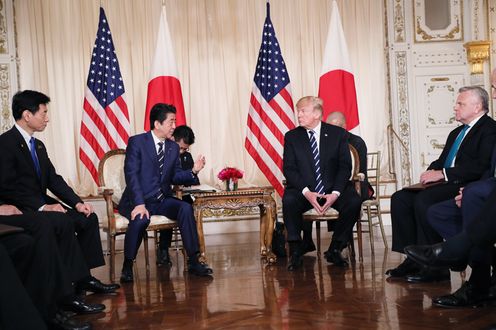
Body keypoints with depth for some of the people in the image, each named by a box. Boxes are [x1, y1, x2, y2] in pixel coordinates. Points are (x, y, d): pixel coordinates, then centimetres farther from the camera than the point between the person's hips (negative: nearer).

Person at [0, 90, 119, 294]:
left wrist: (77, 203, -2)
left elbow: (54, 179, 12)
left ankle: (83, 278, -2)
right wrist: (42, 206, -23)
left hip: (41, 205, 9)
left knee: (88, 218, -5)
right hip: (21, 212, -9)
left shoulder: (38, 145, 15)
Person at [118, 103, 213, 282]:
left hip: (163, 200, 5)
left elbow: (175, 176, 13)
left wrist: (193, 171, -8)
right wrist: (139, 204, -26)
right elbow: (131, 175, -14)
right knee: (141, 219, -36)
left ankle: (193, 261, -18)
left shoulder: (173, 147, 12)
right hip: (138, 200, -5)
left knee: (185, 208, -24)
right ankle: (127, 266, -14)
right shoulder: (137, 142, -6)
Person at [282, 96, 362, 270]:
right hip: (303, 190, 0)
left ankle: (335, 249, -9)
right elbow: (289, 169, -3)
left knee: (354, 201, -27)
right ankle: (295, 251, -19)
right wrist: (306, 192, -20)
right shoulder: (291, 137, 5)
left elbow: (345, 166, -1)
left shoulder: (338, 134, 4)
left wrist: (335, 193, -17)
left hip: (332, 190, 1)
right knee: (288, 200, -32)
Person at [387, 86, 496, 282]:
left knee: (424, 200, -31)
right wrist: (432, 172, 2)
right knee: (400, 198, -8)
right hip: (447, 185, 9)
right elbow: (441, 162, 27)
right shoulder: (456, 133, 26)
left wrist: (442, 174, -19)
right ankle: (414, 259, -9)